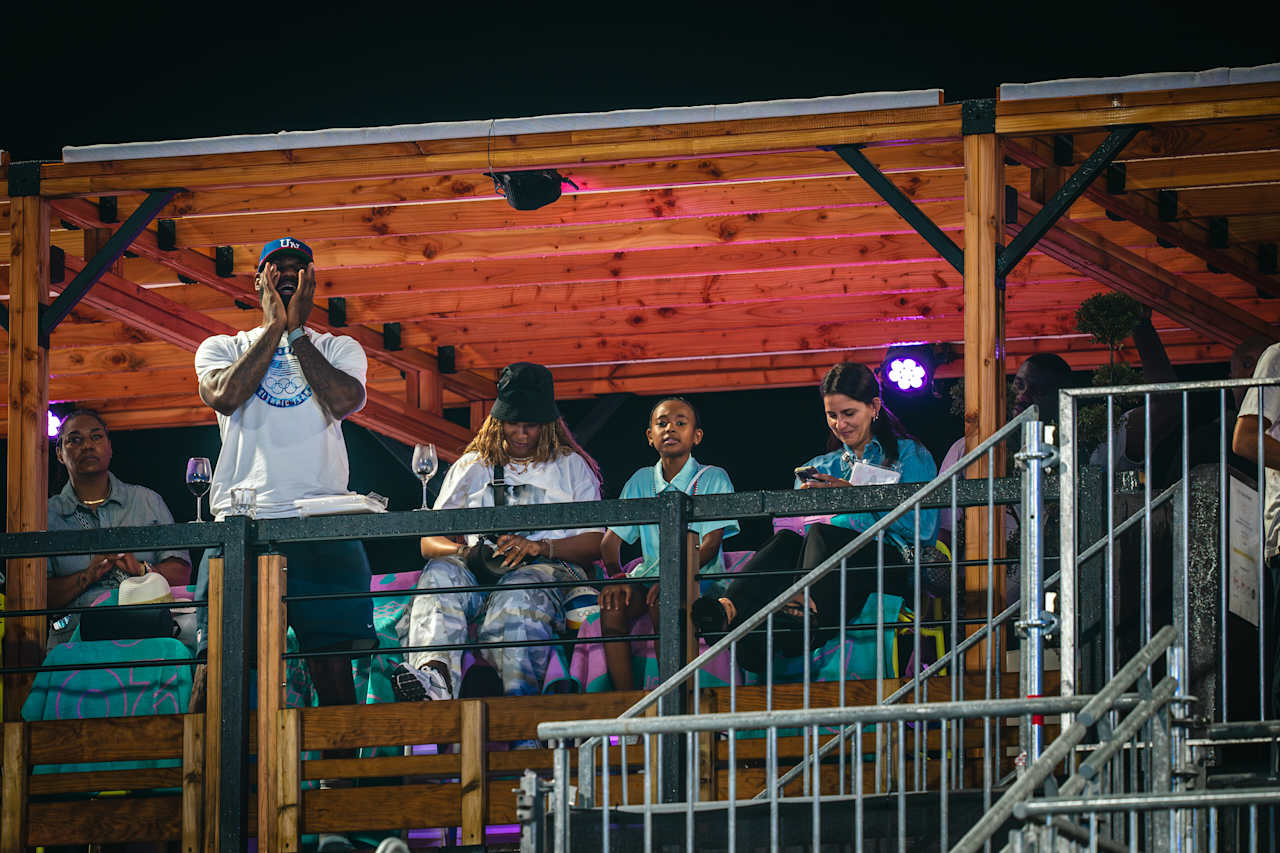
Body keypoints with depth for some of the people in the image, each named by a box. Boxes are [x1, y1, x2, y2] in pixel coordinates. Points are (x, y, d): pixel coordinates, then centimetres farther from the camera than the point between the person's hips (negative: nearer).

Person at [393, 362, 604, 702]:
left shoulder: (572, 467, 20)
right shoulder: (471, 467, 25)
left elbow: (595, 543, 6)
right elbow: (429, 542, 17)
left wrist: (537, 546, -13)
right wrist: (466, 552, -8)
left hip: (550, 569, -2)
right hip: (476, 572, 2)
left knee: (519, 593, -39)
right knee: (441, 571, -33)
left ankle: (519, 696, -62)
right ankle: (434, 676, -61)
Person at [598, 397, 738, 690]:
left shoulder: (713, 479, 1)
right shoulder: (641, 481, 14)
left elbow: (709, 546, -10)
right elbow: (611, 540, 10)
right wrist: (615, 574, -14)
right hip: (649, 574, 4)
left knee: (663, 600, -37)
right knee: (612, 602, -28)